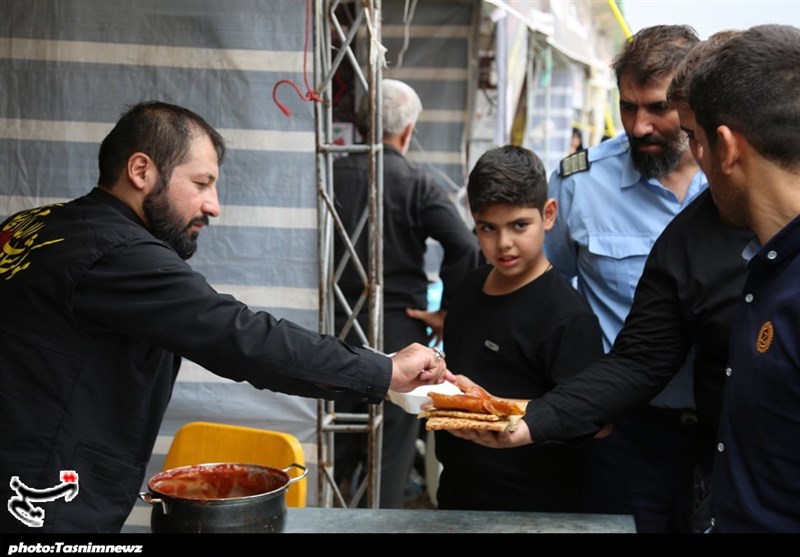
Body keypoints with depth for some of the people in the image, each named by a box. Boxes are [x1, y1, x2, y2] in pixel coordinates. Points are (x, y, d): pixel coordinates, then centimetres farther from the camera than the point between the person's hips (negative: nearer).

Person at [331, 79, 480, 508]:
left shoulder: (333, 175, -3)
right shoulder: (418, 184, -9)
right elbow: (464, 246, -19)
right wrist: (448, 311, -7)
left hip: (337, 327, 3)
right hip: (398, 330, -2)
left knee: (336, 445, 16)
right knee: (391, 448, 10)